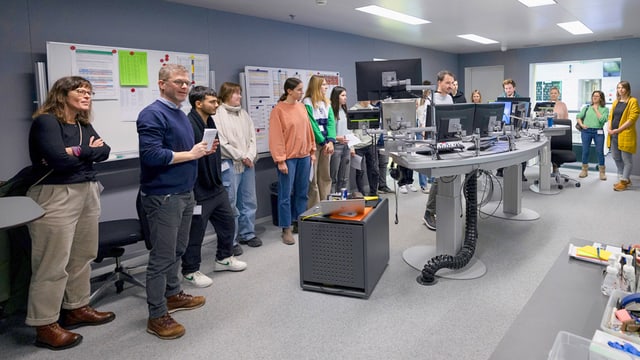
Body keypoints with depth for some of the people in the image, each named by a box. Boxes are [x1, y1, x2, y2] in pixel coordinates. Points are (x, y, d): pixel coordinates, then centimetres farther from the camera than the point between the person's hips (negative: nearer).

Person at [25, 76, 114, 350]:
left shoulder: (83, 125, 15)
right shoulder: (45, 121, -9)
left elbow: (104, 151, 3)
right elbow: (58, 159, -22)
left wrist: (75, 151, -12)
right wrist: (88, 152, -6)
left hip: (87, 194, 8)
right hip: (56, 197, -8)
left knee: (82, 256, 14)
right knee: (53, 263, -4)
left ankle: (76, 309, 29)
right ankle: (45, 326, 6)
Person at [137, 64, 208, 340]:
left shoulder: (180, 114, 14)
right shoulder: (152, 114, -15)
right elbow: (151, 155, -25)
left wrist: (201, 150, 4)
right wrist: (190, 154, -17)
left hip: (185, 193, 9)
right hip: (163, 196, -9)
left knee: (177, 250, 19)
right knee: (163, 256, -3)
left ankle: (173, 294, 35)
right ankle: (157, 316, 6)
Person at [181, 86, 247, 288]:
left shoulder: (210, 122, 10)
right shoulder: (189, 124, -21)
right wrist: (203, 151, -28)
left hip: (216, 187, 10)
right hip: (198, 191, -9)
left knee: (227, 222, 19)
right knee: (195, 231, 4)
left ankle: (224, 258, 39)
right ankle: (190, 271, 22)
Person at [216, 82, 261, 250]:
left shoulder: (244, 113, 13)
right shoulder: (219, 114, -7)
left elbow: (252, 137, 10)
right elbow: (222, 142, -13)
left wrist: (250, 156, -5)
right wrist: (241, 157, -9)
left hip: (248, 163, 7)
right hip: (230, 164, -7)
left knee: (249, 201, 13)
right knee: (230, 204, -3)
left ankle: (247, 234, 28)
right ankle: (230, 241, 7)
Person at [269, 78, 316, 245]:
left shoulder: (302, 107, 10)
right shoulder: (278, 110, -9)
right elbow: (276, 137, -12)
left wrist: (312, 150, 12)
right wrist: (280, 160, -15)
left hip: (304, 156, 6)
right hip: (288, 158, -6)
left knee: (302, 192, 13)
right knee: (286, 194, 0)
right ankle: (286, 229, 8)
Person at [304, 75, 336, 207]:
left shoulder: (326, 102, 14)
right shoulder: (308, 102, -7)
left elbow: (331, 122, 4)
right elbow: (312, 124, -12)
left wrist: (330, 141, -11)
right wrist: (323, 142, -12)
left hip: (326, 143, 7)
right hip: (314, 143, -7)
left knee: (325, 176, 11)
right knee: (313, 178, -3)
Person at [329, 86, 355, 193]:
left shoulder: (344, 111, 17)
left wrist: (351, 147, 18)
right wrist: (337, 138, -28)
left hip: (346, 146, 8)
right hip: (336, 146, -8)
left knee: (344, 178, 10)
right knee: (333, 178, -3)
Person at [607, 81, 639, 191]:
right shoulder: (615, 102, 16)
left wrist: (618, 130, -16)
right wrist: (609, 128, -2)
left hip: (625, 135, -7)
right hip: (613, 135, 7)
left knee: (626, 159, 0)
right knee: (616, 158, 13)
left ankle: (624, 182, 8)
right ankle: (624, 178, 26)